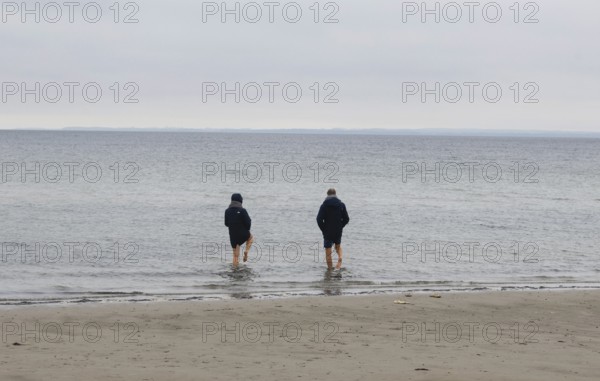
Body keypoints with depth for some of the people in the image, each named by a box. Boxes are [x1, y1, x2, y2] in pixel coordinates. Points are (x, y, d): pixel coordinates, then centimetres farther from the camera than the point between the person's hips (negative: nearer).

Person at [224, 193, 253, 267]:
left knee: (235, 255, 15)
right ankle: (246, 251, 8)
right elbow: (248, 224, -15)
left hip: (232, 235, 3)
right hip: (243, 234, -3)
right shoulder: (242, 211, -17)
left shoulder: (227, 211, -2)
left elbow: (226, 224, 8)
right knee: (251, 238, 31)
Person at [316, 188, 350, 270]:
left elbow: (319, 219, -15)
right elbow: (346, 219, -1)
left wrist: (323, 229, -3)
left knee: (328, 251, 6)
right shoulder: (341, 205, 0)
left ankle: (330, 268, 7)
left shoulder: (324, 205, -8)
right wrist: (340, 226, 11)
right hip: (338, 232, 3)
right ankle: (340, 258, -1)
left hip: (327, 232, -3)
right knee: (338, 246, 25)